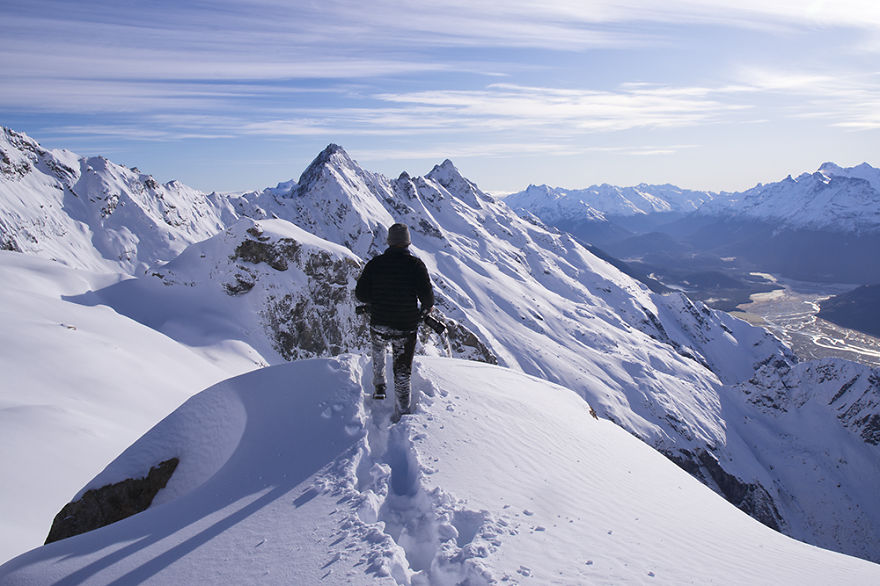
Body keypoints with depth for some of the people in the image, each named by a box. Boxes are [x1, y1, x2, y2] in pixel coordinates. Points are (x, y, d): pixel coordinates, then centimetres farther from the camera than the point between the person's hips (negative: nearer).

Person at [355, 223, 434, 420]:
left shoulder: (375, 263, -4)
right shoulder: (416, 265, -9)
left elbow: (360, 294, -2)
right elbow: (427, 296, -10)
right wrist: (427, 307, 13)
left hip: (378, 326, 2)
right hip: (406, 329, -1)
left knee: (378, 346, 36)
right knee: (402, 372, 13)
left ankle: (379, 385, 31)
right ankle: (402, 414, 18)